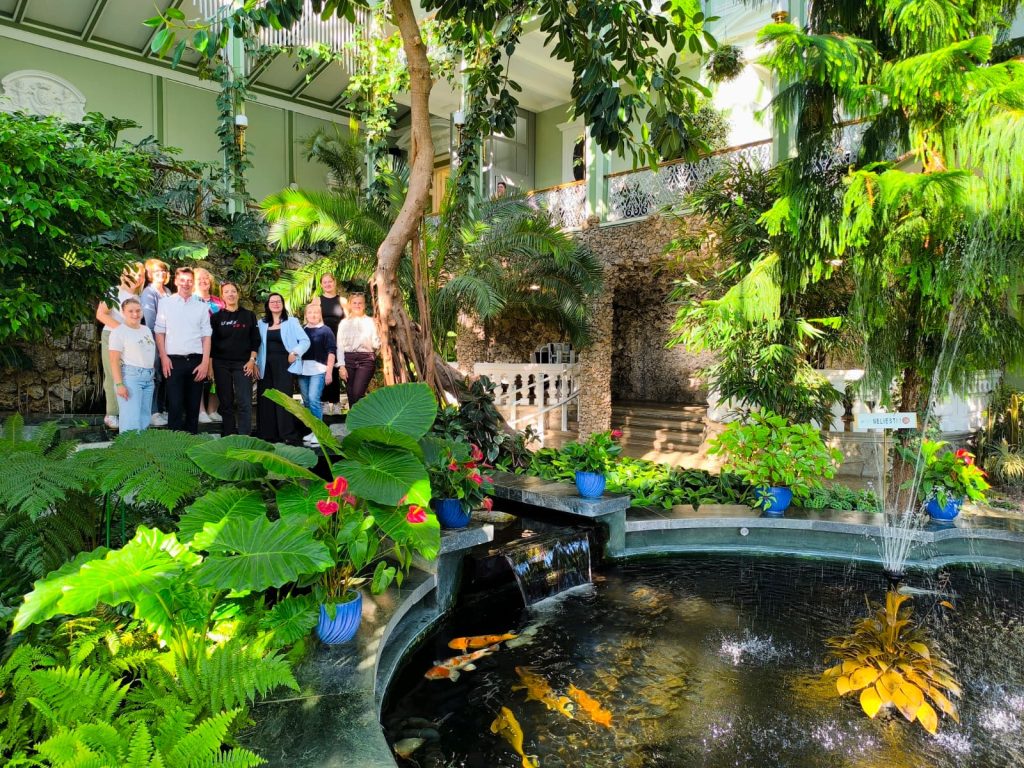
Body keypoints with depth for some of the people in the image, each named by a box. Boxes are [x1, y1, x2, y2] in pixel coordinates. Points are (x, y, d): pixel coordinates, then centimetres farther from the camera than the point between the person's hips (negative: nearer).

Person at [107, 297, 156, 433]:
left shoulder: (146, 330, 16)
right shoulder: (119, 331, -5)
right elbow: (114, 360, -10)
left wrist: (152, 374, 15)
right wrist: (119, 384, -17)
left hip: (149, 378, 7)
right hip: (130, 376, -7)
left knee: (145, 418, 8)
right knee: (131, 418, -10)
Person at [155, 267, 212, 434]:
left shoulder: (201, 305, 8)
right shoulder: (165, 303, 6)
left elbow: (206, 336, 5)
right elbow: (159, 332, 6)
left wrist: (205, 362, -3)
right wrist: (164, 357, -4)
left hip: (196, 361, 2)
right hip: (174, 360, -1)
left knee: (194, 405, 8)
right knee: (175, 405, -4)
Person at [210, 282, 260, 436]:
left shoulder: (249, 315, 7)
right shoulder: (216, 316, 8)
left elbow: (255, 340, 5)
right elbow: (211, 342, 6)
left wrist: (252, 360, -5)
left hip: (243, 364, -1)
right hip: (221, 364, 1)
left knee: (244, 402, -10)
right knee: (226, 403, 4)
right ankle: (228, 437, 10)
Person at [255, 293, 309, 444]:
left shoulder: (291, 322, 3)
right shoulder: (262, 324, 14)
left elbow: (305, 340, -2)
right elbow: (258, 345, 13)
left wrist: (295, 353, -15)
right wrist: (256, 363, 3)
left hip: (284, 365, -4)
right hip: (266, 367, 4)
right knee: (265, 400, 4)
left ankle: (288, 435, -5)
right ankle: (268, 434, 11)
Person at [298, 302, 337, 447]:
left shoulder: (325, 330, 0)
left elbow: (331, 351, -3)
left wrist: (329, 371, -10)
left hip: (318, 370, -5)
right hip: (303, 370, 5)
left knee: (314, 399, -13)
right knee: (306, 401, 8)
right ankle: (312, 431, 17)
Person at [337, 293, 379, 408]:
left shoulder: (370, 322, 7)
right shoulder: (344, 323, 11)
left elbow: (376, 345, 2)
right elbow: (340, 346, 7)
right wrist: (342, 366, -1)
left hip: (366, 360, -2)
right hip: (348, 359, 2)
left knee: (357, 394, -15)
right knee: (351, 396, 2)